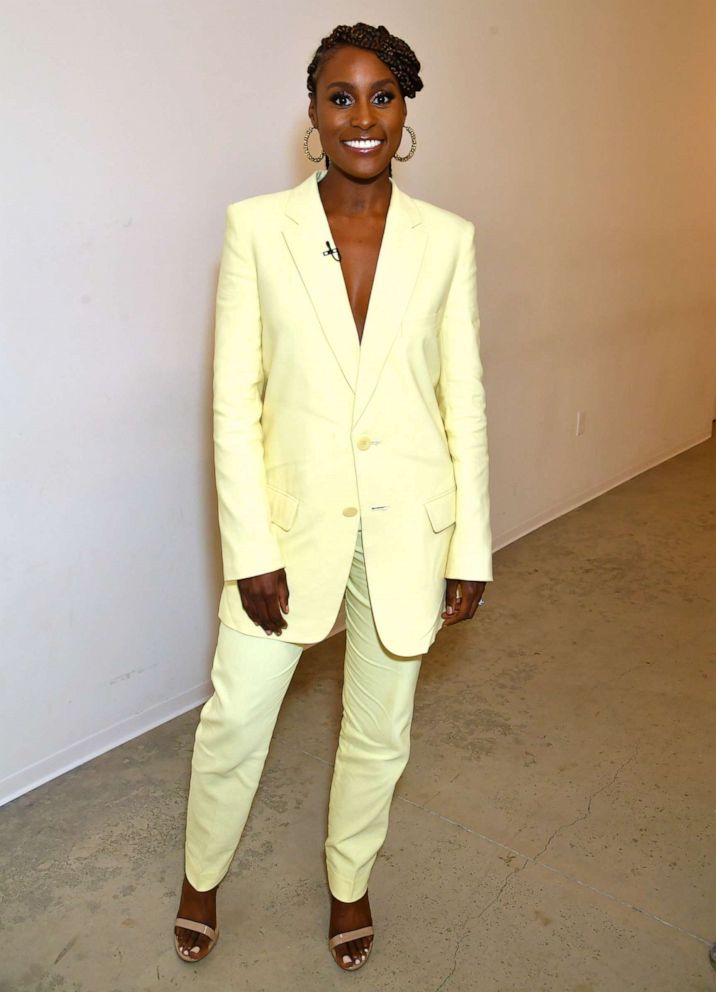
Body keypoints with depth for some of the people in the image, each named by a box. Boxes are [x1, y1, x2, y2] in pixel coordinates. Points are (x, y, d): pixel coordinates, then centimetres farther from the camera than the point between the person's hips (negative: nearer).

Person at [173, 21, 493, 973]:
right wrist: (252, 549, -11)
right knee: (235, 719, 10)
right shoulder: (257, 226, -6)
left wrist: (471, 549, 0)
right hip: (294, 516, -1)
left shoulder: (446, 239, -1)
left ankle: (351, 882, 45)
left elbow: (465, 402, 1)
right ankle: (202, 877, 42)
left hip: (407, 524, 2)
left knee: (380, 729, 16)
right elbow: (233, 400, -6)